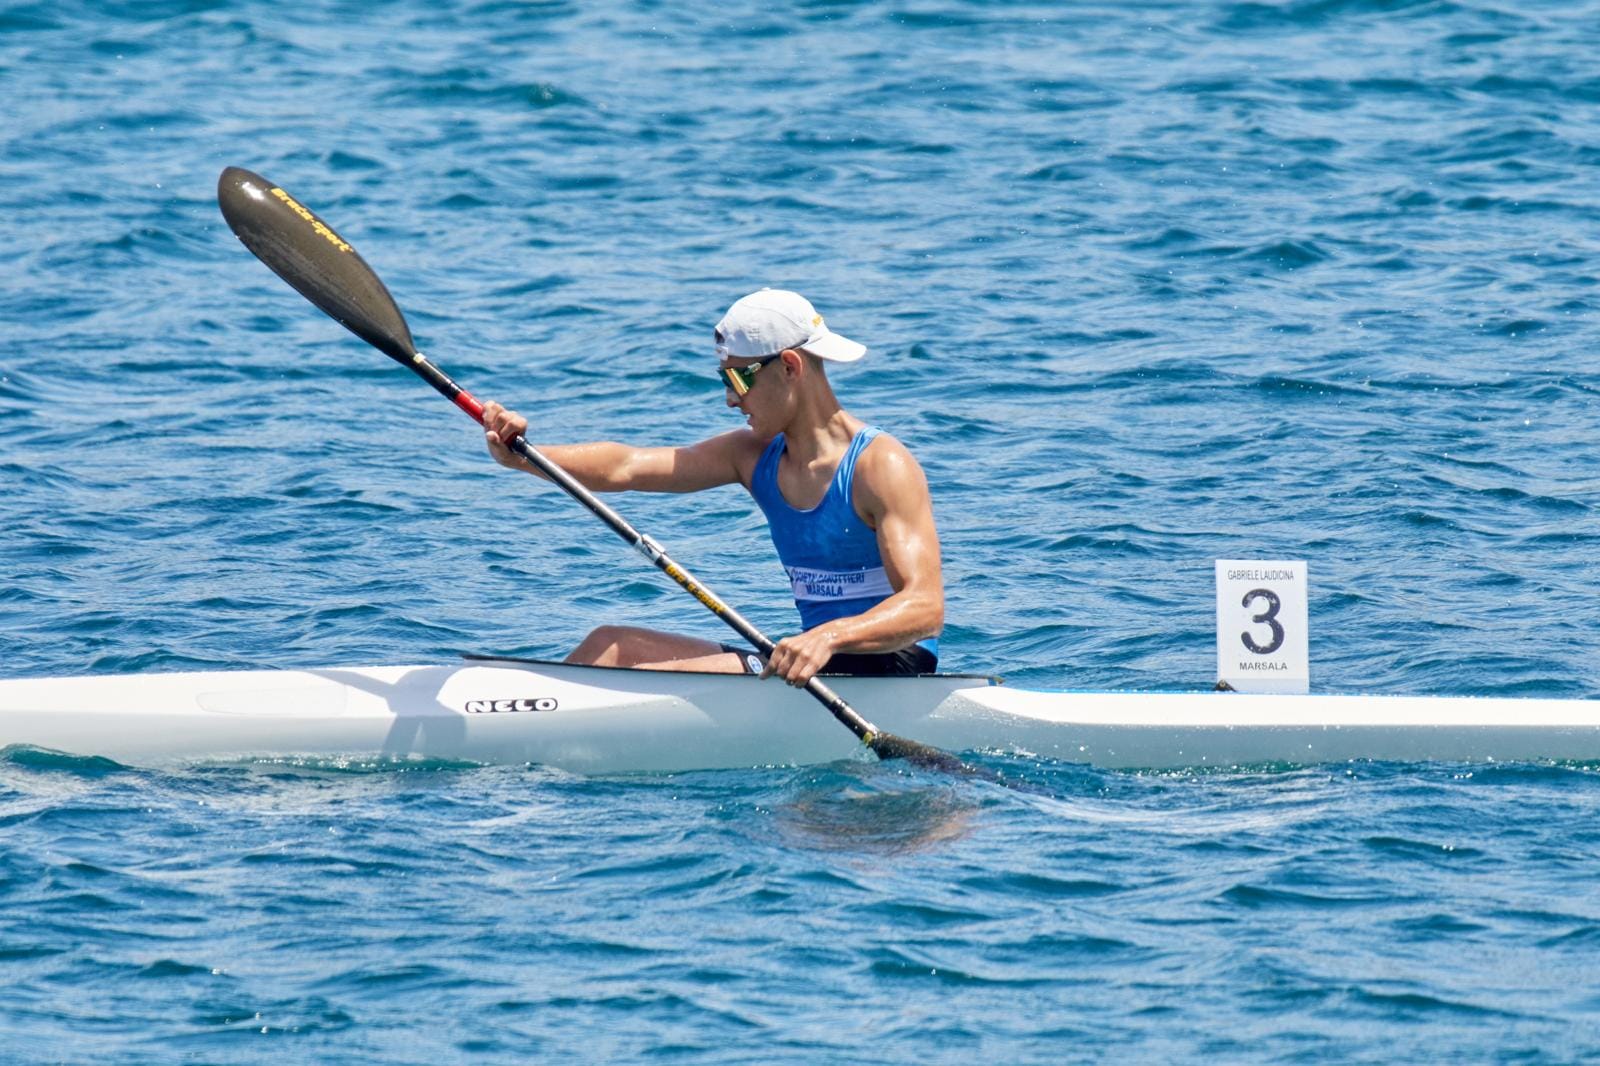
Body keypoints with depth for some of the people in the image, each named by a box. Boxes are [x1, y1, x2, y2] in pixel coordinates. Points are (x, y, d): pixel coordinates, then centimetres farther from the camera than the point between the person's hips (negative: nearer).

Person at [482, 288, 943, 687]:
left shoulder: (879, 466, -14)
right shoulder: (756, 455, 9)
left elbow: (926, 608, -24)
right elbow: (628, 467, -1)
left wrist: (830, 637, -41)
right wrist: (523, 457, -16)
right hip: (816, 662, 8)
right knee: (610, 646, 5)